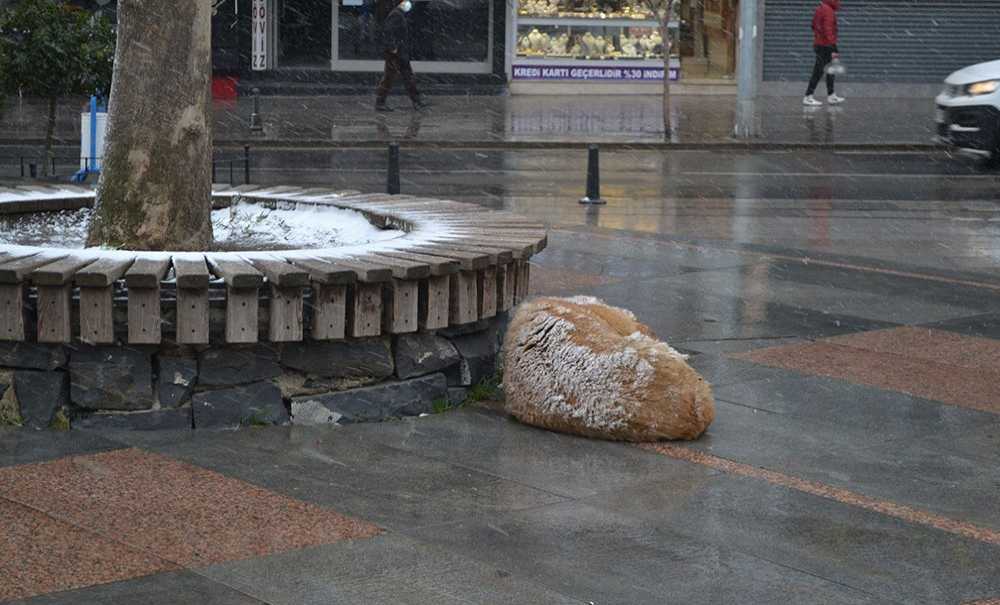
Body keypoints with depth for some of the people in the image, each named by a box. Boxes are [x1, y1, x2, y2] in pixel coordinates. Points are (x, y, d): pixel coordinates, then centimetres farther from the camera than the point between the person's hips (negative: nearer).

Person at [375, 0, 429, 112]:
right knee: (407, 75, -6)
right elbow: (388, 31, -23)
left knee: (388, 77, 9)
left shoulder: (399, 15, 19)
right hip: (397, 53, -10)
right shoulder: (396, 15, -14)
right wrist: (393, 47, -24)